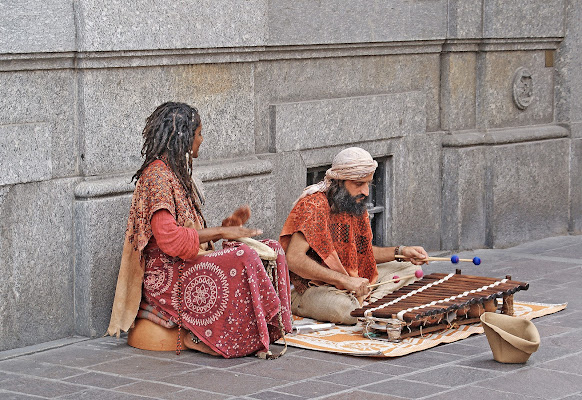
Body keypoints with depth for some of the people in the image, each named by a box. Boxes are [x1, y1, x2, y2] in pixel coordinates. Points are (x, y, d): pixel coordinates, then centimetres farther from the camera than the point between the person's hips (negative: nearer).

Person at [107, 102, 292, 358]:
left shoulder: (178, 172, 19)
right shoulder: (157, 175, -13)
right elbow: (169, 239, -23)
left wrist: (227, 224, 5)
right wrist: (220, 232, -17)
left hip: (187, 267, 10)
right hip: (165, 277, -10)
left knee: (271, 249, -1)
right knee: (243, 258, -29)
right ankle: (199, 335, -19)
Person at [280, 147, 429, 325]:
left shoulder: (357, 205, 8)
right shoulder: (314, 205, -20)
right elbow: (293, 259, -29)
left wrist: (400, 252, 2)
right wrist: (345, 280, -31)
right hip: (315, 288, -9)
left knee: (411, 268, 7)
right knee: (347, 309, -39)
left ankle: (365, 302, -11)